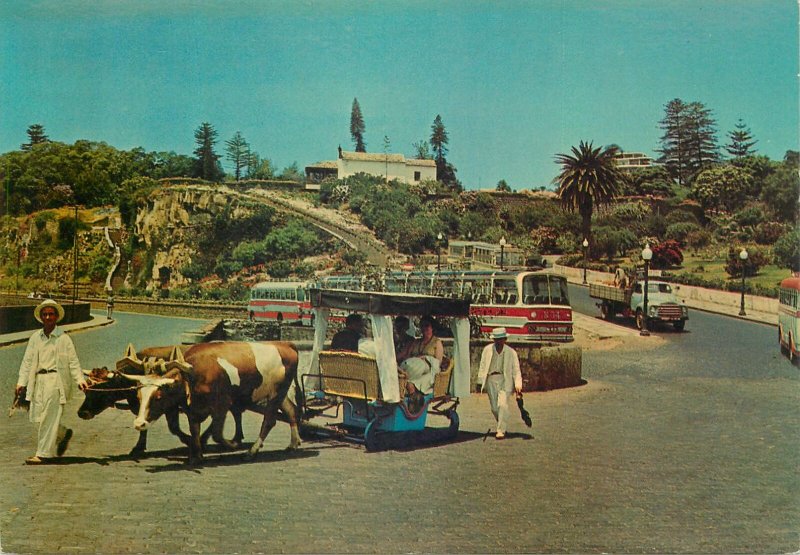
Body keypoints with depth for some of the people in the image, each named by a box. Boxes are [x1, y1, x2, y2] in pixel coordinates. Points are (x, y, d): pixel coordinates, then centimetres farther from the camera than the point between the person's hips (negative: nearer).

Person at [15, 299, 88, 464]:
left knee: (48, 417, -7)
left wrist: (80, 380, -14)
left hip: (56, 380, -5)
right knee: (37, 416, 4)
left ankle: (43, 454, -1)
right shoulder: (35, 338, 12)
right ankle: (64, 434, 29)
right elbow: (27, 361, 11)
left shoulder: (63, 338, 1)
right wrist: (21, 382, 1)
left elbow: (73, 361, -2)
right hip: (39, 380, 5)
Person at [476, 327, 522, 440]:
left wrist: (518, 385, -10)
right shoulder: (487, 350, 5)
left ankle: (501, 430, -13)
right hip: (491, 379, 2)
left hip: (505, 380, -2)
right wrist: (480, 382, 5)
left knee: (503, 404, -17)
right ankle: (502, 425, 27)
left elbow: (516, 370, 1)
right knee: (494, 407, 4)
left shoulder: (511, 353, 1)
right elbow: (482, 366, 8)